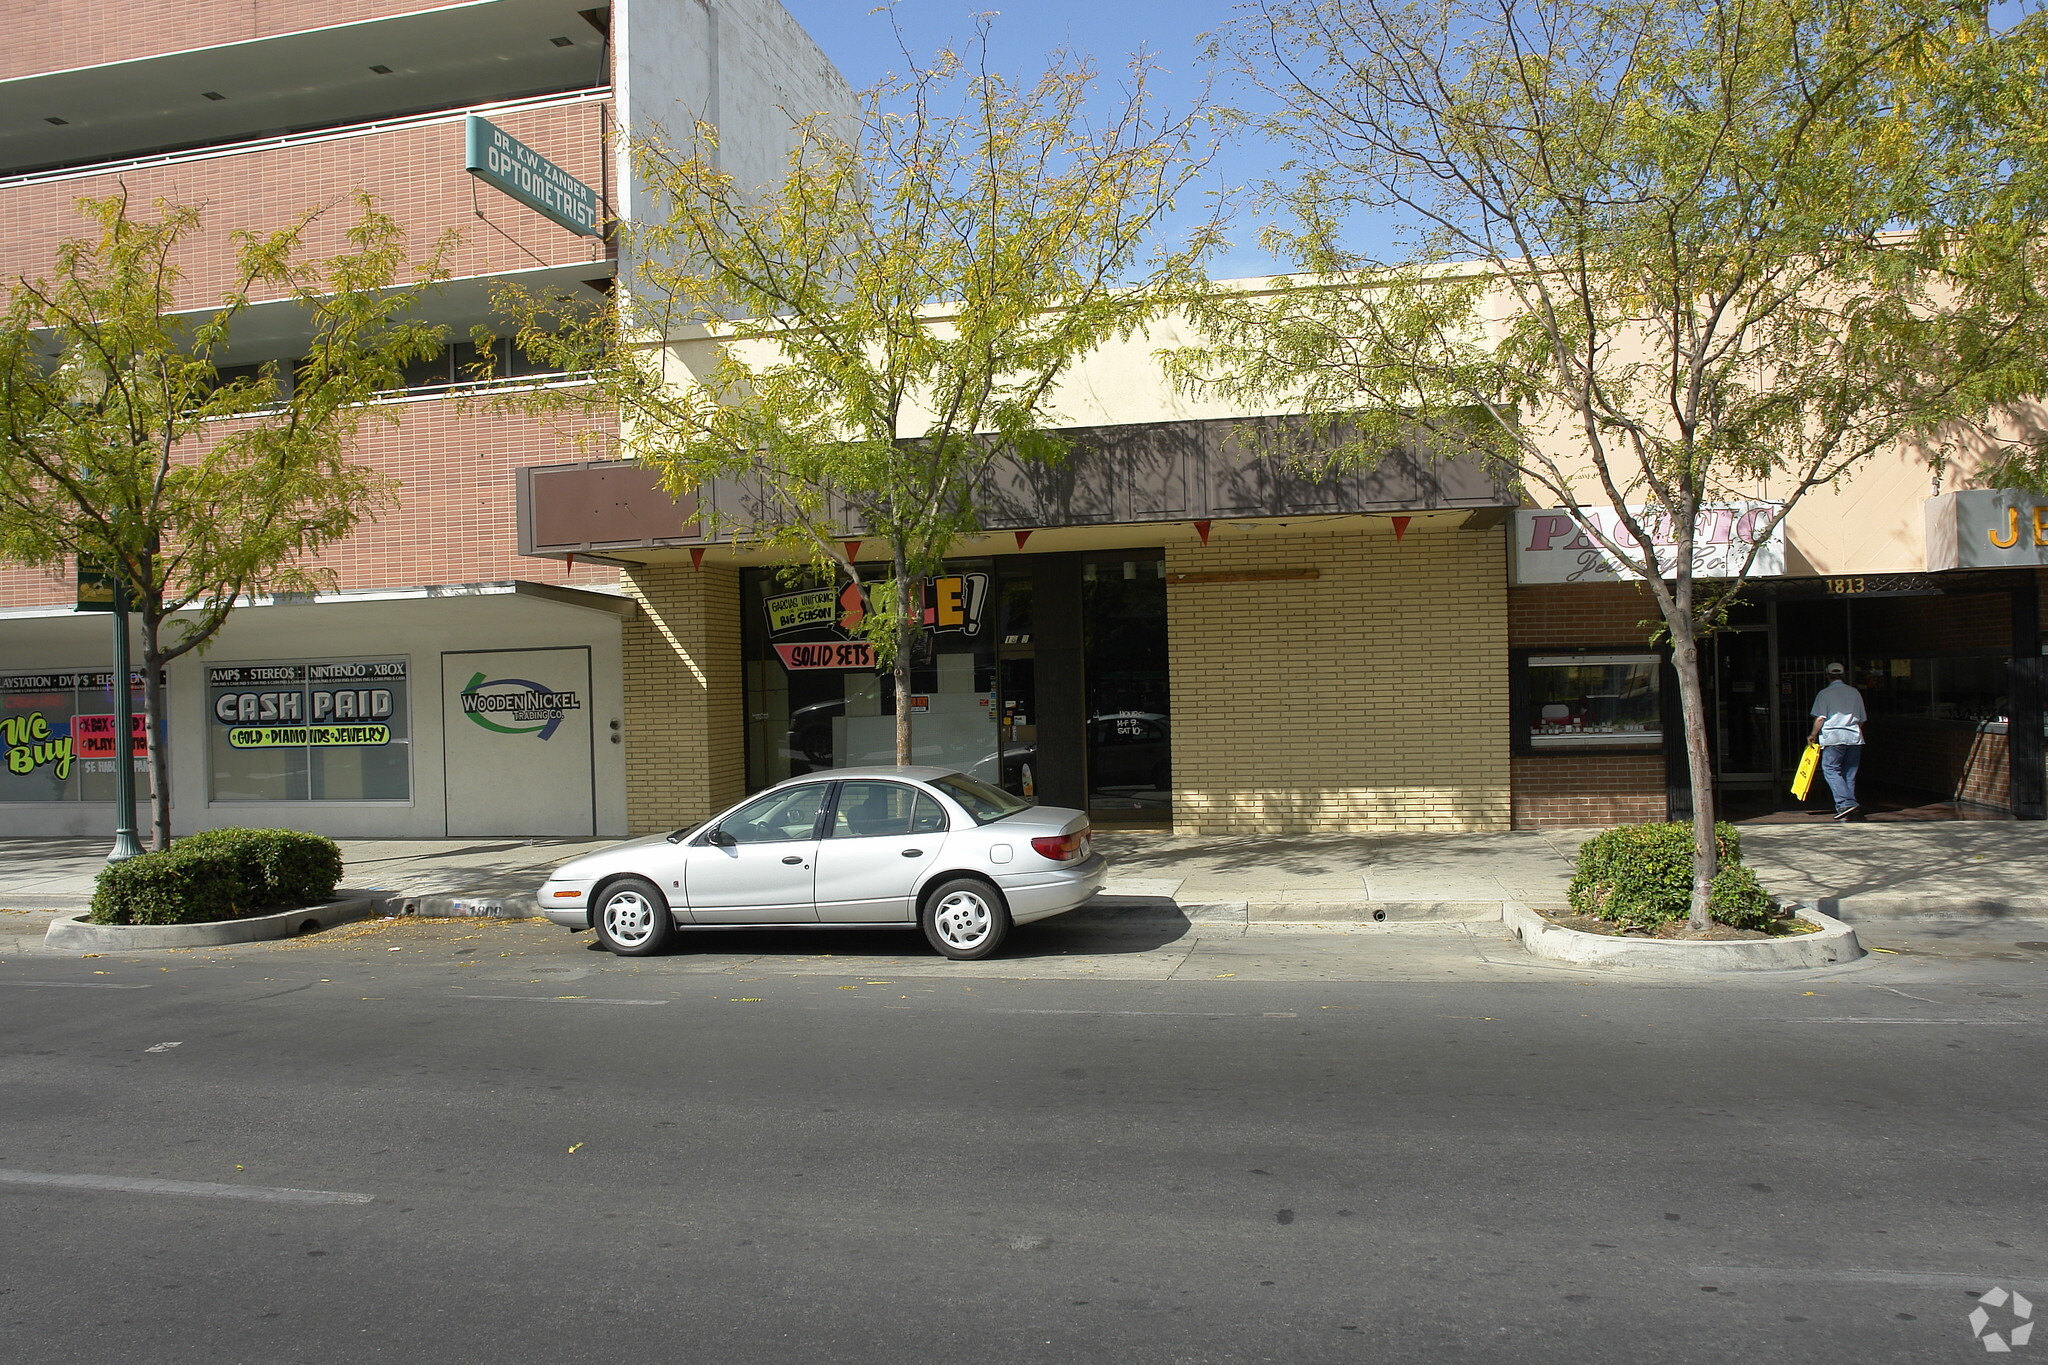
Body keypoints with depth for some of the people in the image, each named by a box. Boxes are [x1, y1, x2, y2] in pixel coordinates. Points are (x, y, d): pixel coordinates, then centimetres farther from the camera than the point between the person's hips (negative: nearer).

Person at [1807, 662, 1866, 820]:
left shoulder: (1824, 693, -1)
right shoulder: (1854, 692, 13)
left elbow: (1820, 718, -9)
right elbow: (1861, 719, 15)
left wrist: (1813, 735, 3)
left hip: (1833, 737, -5)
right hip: (1854, 738, 5)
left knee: (1830, 769, -3)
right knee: (1849, 774, 8)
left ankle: (1846, 803, -19)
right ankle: (1847, 811, 8)